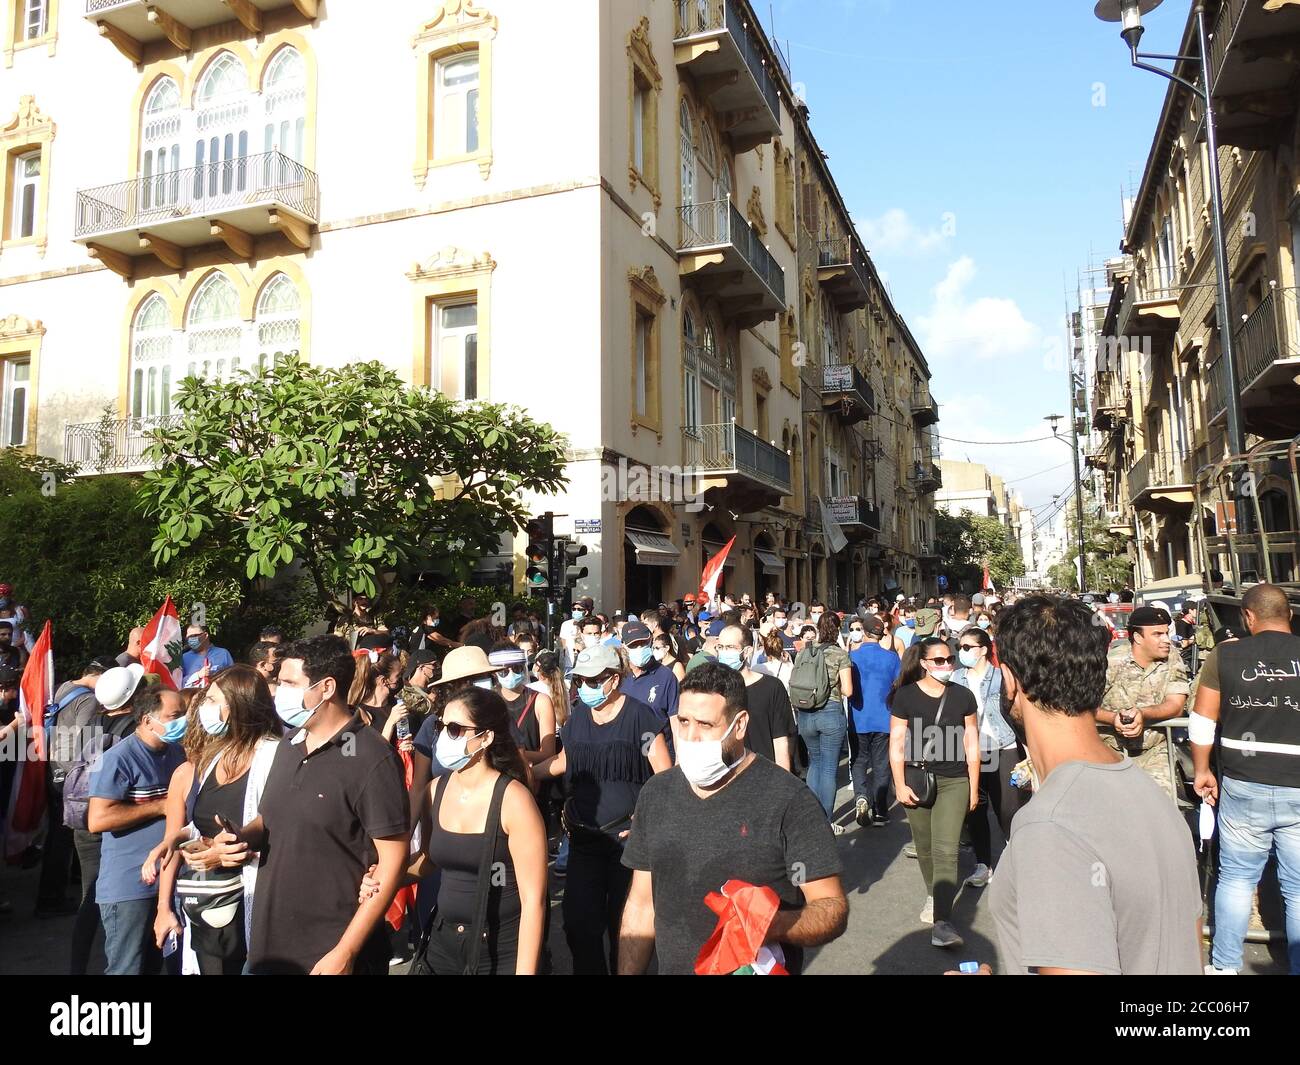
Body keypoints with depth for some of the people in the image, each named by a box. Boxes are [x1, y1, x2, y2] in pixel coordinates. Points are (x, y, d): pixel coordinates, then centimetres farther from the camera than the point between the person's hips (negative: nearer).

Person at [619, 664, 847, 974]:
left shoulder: (788, 800, -19)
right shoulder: (656, 795, -2)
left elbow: (832, 908, -17)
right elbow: (642, 904, 5)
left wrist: (773, 926, -34)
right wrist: (626, 973, 0)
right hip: (672, 967, 5)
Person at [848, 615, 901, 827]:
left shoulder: (852, 655, -6)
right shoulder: (891, 657, -3)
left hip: (858, 720, -1)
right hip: (884, 720, 1)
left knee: (859, 761, 12)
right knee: (881, 765, 10)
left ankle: (861, 796, -13)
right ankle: (880, 812, 13)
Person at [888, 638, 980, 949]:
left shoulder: (962, 696, 1)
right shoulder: (906, 696, -4)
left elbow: (971, 745, 6)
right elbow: (896, 744, -2)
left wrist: (974, 787, 6)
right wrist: (900, 785, -7)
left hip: (953, 781, 0)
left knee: (946, 850, -10)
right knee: (924, 847, 12)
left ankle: (942, 923, -11)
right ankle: (933, 895, 38)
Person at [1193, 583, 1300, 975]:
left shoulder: (1226, 655, -3)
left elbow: (1202, 721, 1)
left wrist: (1202, 771, 13)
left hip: (1242, 787, 1)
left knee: (1236, 877, 14)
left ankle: (1224, 966, 22)